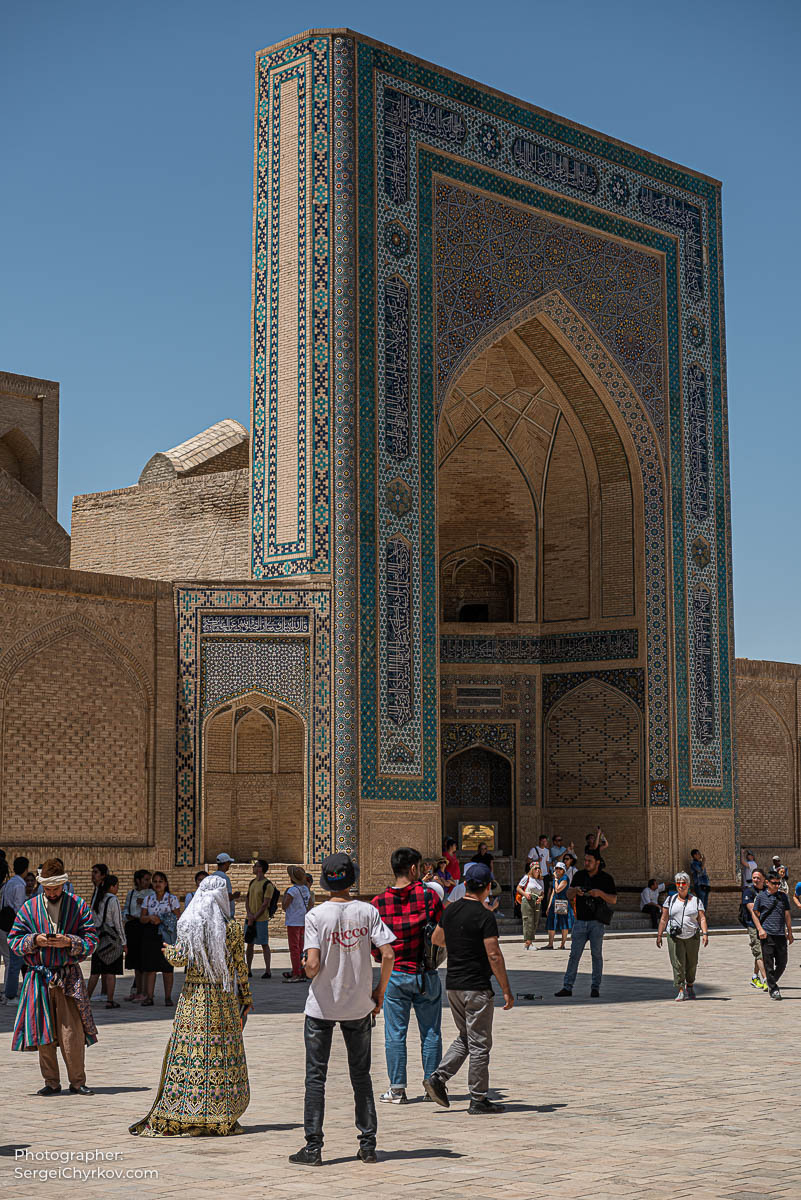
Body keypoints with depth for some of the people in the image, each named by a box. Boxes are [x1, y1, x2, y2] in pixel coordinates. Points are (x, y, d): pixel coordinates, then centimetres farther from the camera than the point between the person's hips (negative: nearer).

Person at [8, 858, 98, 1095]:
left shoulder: (79, 906, 4)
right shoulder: (29, 908, 7)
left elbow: (91, 940, 3)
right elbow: (14, 940, 7)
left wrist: (69, 942, -14)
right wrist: (35, 940, -11)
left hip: (69, 978, -1)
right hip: (39, 977, 2)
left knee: (73, 1034, -5)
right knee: (44, 1034, 3)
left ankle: (77, 1082, 6)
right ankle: (51, 1082, 14)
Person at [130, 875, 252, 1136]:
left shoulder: (190, 927, -3)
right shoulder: (233, 929, -2)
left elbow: (179, 958, -9)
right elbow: (240, 967, 0)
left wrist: (167, 950, 14)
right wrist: (246, 998, 10)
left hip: (194, 996, 0)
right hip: (224, 998, 0)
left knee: (187, 1052, 2)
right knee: (223, 1053, 5)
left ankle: (175, 1117, 1)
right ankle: (221, 1117, 6)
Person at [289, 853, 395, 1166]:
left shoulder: (315, 915, -10)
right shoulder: (367, 911, -4)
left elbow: (313, 965, -19)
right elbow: (388, 955, -10)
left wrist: (305, 968, 5)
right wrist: (379, 993, 3)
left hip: (321, 1007, -2)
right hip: (359, 1007, 2)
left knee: (316, 1075, 5)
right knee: (361, 1075, 14)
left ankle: (313, 1148, 2)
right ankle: (368, 1145, 15)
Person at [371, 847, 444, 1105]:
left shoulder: (379, 903, -5)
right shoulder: (427, 896, -9)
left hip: (395, 975, 1)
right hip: (426, 974, -1)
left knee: (395, 1034, 6)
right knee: (430, 1033, 10)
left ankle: (397, 1088, 6)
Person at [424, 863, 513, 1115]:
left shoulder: (450, 911, 6)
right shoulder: (485, 917, -15)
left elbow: (436, 939, 23)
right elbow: (494, 955, -17)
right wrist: (506, 990, -11)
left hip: (452, 984, 7)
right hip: (477, 986, -7)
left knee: (465, 1038, 19)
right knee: (479, 1044, 1)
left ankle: (437, 1077, 5)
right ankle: (478, 1100, 5)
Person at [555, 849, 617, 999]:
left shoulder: (606, 878, 0)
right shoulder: (579, 875, 9)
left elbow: (613, 900, -2)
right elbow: (569, 896, 11)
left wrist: (600, 893, -19)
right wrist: (575, 890, -11)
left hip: (597, 922, -2)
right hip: (580, 921, 2)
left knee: (597, 955, 1)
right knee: (574, 954, -1)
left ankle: (595, 987, 8)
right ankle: (567, 987, -1)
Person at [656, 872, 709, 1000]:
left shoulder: (696, 901, 8)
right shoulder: (670, 900, 8)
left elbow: (702, 919, 1)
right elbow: (664, 919, 8)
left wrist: (705, 933, -13)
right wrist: (659, 935, 3)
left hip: (692, 937, 1)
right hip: (675, 937, -1)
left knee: (691, 964, 7)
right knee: (678, 964, -10)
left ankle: (690, 986, 30)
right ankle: (680, 991, -10)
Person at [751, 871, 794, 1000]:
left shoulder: (783, 896, 10)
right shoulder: (761, 897, 2)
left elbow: (787, 915, 14)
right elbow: (755, 913, 6)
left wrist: (790, 933, 14)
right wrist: (760, 929, -6)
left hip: (781, 934, 3)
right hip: (767, 934, -3)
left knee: (782, 963, 4)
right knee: (769, 964, -2)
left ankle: (770, 982, 26)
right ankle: (773, 990, 5)